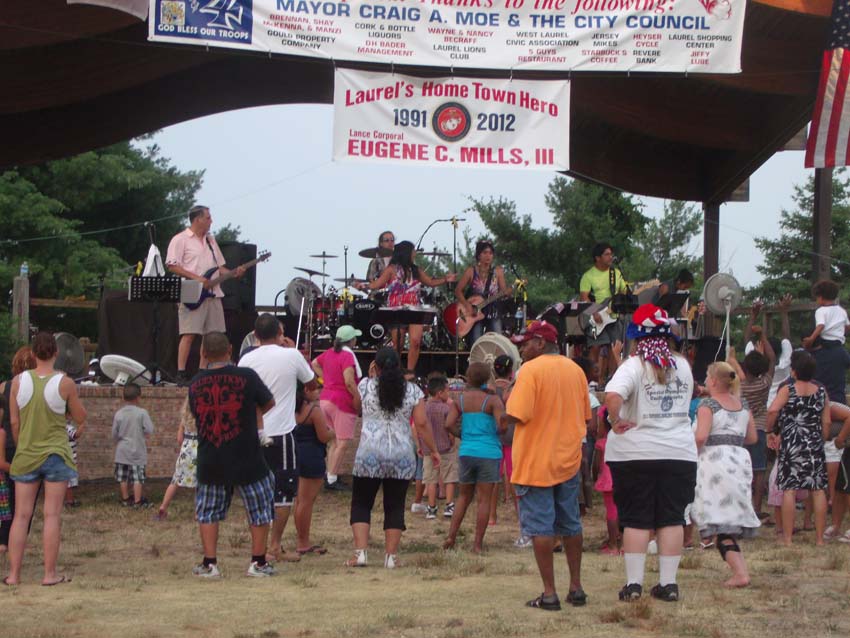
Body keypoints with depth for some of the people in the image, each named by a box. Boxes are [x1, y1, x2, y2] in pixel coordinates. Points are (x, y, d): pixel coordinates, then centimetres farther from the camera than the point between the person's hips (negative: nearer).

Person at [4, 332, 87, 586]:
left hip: (25, 456, 2)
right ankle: (50, 574, 2)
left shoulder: (18, 381, -3)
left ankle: (14, 574, 6)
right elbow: (80, 417, 1)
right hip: (55, 454, -2)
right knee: (52, 515, 1)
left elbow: (14, 422, 2)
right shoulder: (64, 383, -10)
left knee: (21, 516, 6)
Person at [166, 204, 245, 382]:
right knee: (189, 334, -12)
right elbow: (172, 266, -11)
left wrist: (234, 273, 4)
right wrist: (196, 278, -17)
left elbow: (219, 266, 24)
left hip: (213, 293, 7)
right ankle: (181, 373, -11)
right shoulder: (180, 240, -3)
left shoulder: (211, 240, 21)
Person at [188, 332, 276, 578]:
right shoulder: (247, 377, -11)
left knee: (208, 512, 14)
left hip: (209, 461, 2)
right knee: (259, 510, 12)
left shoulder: (195, 384, -2)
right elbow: (269, 403, 5)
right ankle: (258, 562, 13)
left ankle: (209, 563, 10)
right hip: (247, 459, -2)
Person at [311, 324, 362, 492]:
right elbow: (349, 382, -23)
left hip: (326, 399, 9)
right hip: (342, 402, -9)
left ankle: (330, 476, 21)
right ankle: (332, 479, -4)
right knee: (343, 443, -3)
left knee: (335, 441, 19)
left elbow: (315, 364, 25)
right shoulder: (348, 355, -16)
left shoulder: (329, 353, 9)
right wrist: (359, 400, -15)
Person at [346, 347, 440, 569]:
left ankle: (361, 552, -4)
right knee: (395, 506, 8)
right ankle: (391, 556, 6)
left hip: (370, 455, -1)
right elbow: (422, 424, -1)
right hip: (402, 457, 1)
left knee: (361, 503, 7)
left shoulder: (366, 386, 1)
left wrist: (371, 375, 29)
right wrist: (434, 450, 9)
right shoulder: (412, 391, 3)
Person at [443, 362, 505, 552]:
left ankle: (451, 536, 11)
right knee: (484, 499, 2)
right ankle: (478, 544, 2)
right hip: (489, 453, -4)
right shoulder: (492, 400, -7)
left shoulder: (460, 399, 3)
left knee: (464, 496, 19)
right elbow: (503, 425, -18)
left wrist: (463, 435, 11)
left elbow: (449, 424, -5)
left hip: (466, 453, 4)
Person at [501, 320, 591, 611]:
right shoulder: (575, 370, 8)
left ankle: (549, 593, -3)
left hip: (536, 463, -6)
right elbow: (585, 417, 15)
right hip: (569, 460, 7)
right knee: (570, 525, 14)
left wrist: (502, 414, 0)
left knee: (541, 528, -2)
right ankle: (576, 587, 18)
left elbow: (516, 417, -20)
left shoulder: (531, 370, -14)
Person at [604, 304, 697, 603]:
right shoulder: (682, 365, 3)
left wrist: (616, 421, -14)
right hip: (679, 452, 3)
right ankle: (668, 582, 9)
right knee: (672, 519, 8)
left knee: (636, 520, 4)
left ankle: (634, 583, 3)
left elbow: (612, 396, -28)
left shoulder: (634, 366, -12)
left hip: (635, 453, -3)